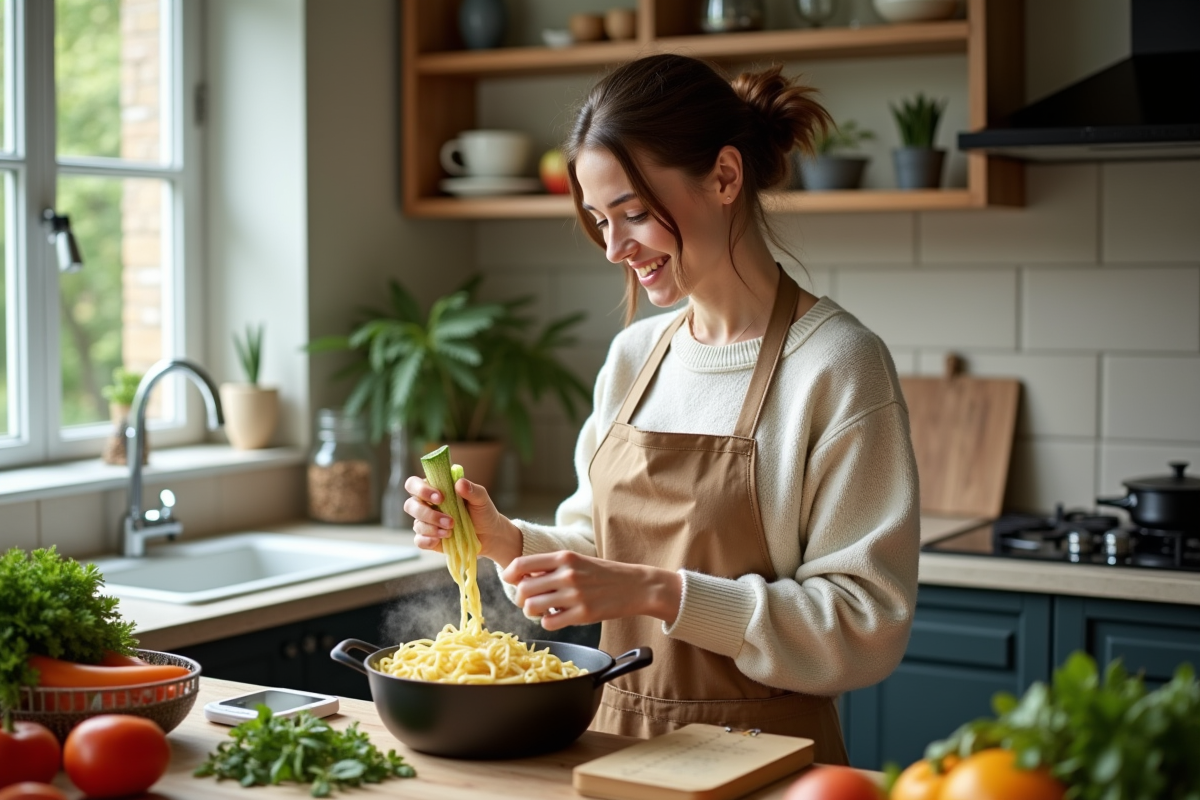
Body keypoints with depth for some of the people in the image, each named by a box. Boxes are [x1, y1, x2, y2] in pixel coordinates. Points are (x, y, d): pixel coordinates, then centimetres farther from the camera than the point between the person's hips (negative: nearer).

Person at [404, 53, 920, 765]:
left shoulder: (836, 365, -13)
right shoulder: (634, 356, 6)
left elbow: (869, 627, -18)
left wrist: (657, 592, -24)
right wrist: (505, 540, -5)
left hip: (760, 757, -4)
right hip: (617, 735, 4)